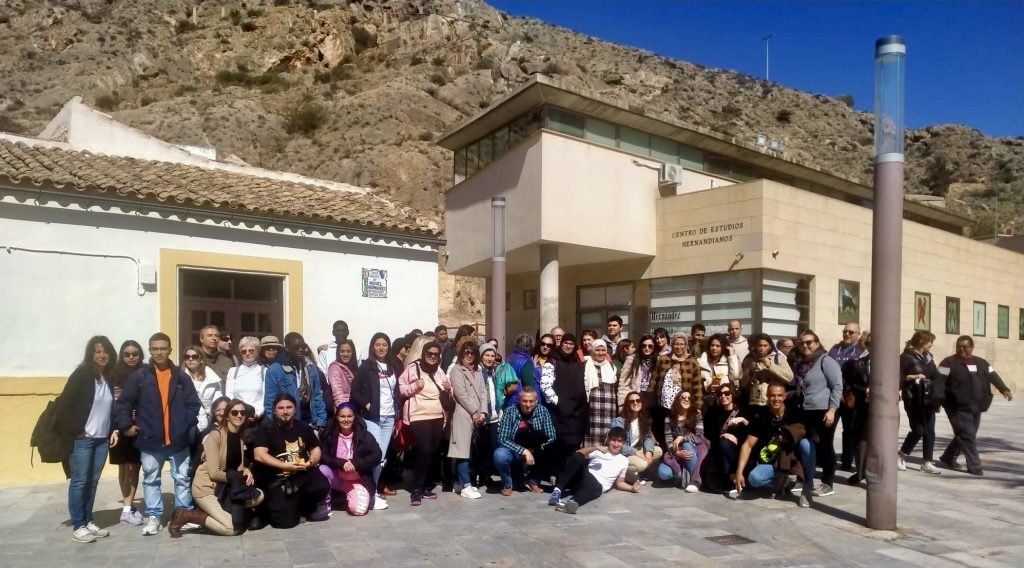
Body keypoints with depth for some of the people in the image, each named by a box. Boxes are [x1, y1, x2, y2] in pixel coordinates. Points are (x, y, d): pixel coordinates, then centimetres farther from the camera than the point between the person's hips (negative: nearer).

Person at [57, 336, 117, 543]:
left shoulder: (109, 378, 9)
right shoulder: (81, 375, -9)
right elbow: (63, 405, -13)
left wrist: (114, 430, 7)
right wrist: (75, 431, -13)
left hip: (102, 439, 6)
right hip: (82, 439, -6)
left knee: (92, 482, 10)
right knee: (79, 482, -1)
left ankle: (88, 522, 19)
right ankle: (77, 526, 7)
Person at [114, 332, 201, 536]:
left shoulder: (181, 377, 3)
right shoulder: (139, 376, -1)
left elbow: (194, 404, 3)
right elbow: (123, 403, 0)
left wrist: (188, 425, -6)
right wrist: (125, 426, -6)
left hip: (178, 439, 0)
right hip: (150, 439, 0)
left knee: (182, 478, 7)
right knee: (151, 479, 10)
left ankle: (184, 513, 18)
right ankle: (153, 516, 21)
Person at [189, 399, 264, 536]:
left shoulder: (240, 437, 8)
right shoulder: (216, 434, -16)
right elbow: (214, 473, -19)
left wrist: (246, 471, -12)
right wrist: (236, 478, -13)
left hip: (224, 487, 8)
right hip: (206, 487, -8)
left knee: (258, 496, -10)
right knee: (233, 528, -18)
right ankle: (188, 515, -3)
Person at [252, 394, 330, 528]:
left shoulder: (304, 427, 11)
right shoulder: (265, 430, -2)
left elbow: (316, 449, 18)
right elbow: (259, 455, -15)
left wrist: (312, 461, -6)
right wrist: (284, 466, -21)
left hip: (303, 474, 3)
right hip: (277, 479, -3)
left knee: (322, 486, -29)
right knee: (285, 521, -18)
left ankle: (307, 507, 6)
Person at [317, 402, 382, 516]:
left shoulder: (363, 434, -7)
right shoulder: (329, 433, -6)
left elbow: (377, 456, -12)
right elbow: (323, 456, -12)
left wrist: (354, 464, -22)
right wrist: (341, 463, -26)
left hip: (357, 480, -1)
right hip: (336, 477, 1)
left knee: (359, 510, -22)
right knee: (322, 470, -30)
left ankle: (348, 496, 14)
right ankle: (325, 503, -6)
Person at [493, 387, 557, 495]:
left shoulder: (543, 411, -7)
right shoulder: (510, 412, -13)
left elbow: (551, 437, -9)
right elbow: (502, 439, -19)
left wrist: (535, 451, -22)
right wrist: (524, 451, -29)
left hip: (536, 455, 3)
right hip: (514, 454, -3)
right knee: (499, 455, -33)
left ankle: (533, 481, 4)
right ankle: (507, 484, 0)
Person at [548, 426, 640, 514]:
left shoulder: (624, 461, 23)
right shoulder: (598, 451, 20)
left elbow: (619, 483, 26)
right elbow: (578, 454, 5)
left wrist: (632, 488, 7)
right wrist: (595, 447, -7)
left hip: (597, 486, -1)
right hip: (583, 476, 1)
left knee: (596, 489, -41)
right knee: (578, 457, -30)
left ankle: (572, 502, -70)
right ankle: (557, 489, -37)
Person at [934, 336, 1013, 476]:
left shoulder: (982, 363, 15)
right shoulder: (949, 362, -6)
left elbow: (993, 377, 11)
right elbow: (940, 382, -13)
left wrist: (1004, 389, -8)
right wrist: (938, 400, -23)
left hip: (976, 408, 7)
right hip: (958, 408, -7)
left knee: (963, 436, 13)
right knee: (968, 436, -10)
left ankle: (948, 458, 30)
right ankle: (974, 466, -5)